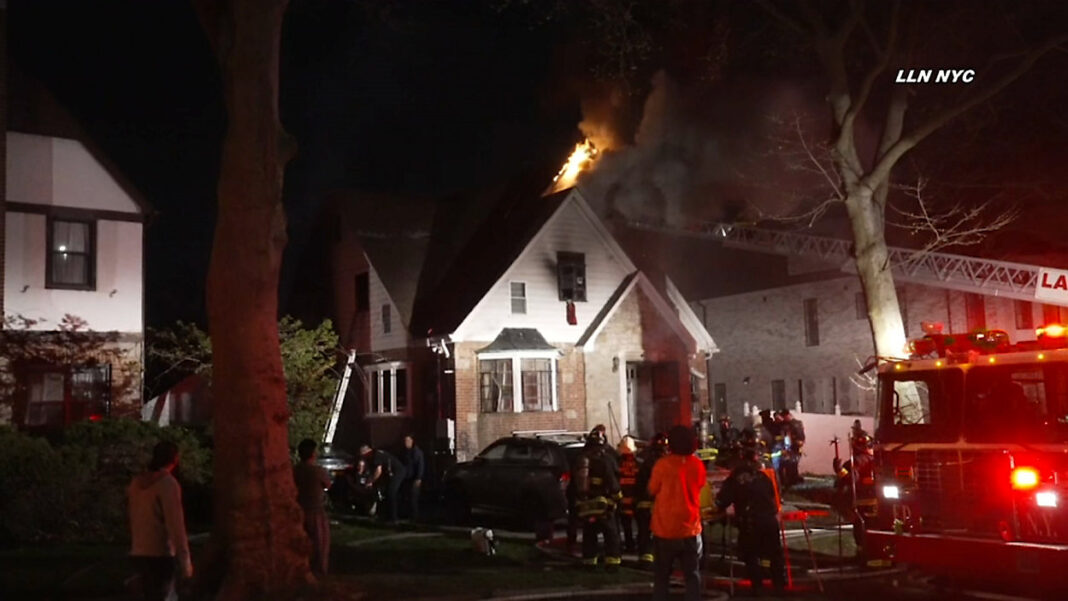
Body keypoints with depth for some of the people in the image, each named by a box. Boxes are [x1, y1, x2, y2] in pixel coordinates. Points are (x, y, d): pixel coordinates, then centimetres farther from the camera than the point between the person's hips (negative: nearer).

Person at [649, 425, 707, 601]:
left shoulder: (663, 464, -14)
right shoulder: (697, 464, -4)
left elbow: (652, 490, -1)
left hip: (666, 529, -2)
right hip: (690, 528, 2)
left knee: (661, 576, 11)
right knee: (692, 575, 10)